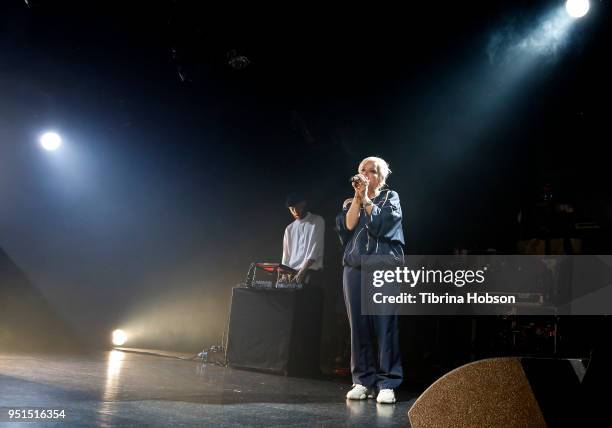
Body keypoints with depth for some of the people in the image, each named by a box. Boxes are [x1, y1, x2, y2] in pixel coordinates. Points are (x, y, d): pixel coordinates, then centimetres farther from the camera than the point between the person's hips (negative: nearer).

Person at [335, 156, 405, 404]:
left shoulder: (390, 197, 11)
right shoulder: (350, 203, 18)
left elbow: (381, 225, -7)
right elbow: (347, 226, -2)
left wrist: (366, 197, -3)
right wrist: (357, 197, -3)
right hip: (355, 267, 3)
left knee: (385, 324, -7)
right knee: (359, 325, 0)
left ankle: (387, 383, -5)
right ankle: (363, 381, 6)